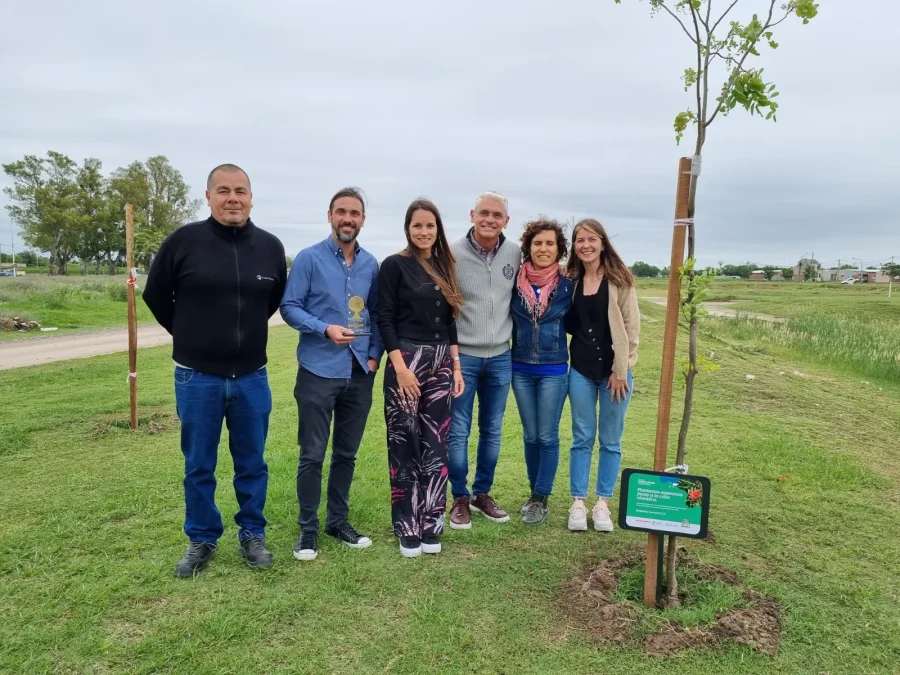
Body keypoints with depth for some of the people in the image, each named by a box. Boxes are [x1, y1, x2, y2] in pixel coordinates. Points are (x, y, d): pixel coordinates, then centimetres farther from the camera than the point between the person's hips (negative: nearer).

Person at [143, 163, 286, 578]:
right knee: (198, 467, 10)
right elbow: (155, 295, 6)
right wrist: (190, 334, 12)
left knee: (252, 464, 12)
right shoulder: (184, 241, -8)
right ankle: (201, 540, 28)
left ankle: (252, 536, 29)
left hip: (252, 377, 2)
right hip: (197, 377, -2)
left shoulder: (270, 247, 0)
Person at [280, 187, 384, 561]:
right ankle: (308, 528, 18)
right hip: (318, 371, -4)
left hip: (360, 372, 4)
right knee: (312, 455, 3)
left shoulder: (371, 264, 8)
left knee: (347, 453, 14)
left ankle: (338, 520, 29)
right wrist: (326, 329, -20)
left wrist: (374, 354, 2)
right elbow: (289, 307, -6)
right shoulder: (309, 258, -5)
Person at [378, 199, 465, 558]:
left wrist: (456, 366, 9)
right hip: (406, 361, -5)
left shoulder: (443, 267, 13)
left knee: (435, 445, 7)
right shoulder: (394, 265, -4)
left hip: (441, 364, 5)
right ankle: (408, 528, 13)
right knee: (405, 446, 1)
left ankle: (430, 526, 17)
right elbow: (385, 319, -9)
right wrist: (400, 366, -16)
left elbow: (449, 321, 15)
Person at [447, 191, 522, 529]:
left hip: (500, 357, 4)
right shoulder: (453, 254, -10)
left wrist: (513, 335, 8)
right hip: (462, 356, -3)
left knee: (492, 431, 13)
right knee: (458, 432, 4)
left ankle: (482, 493, 30)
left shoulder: (515, 254, 0)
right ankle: (460, 498, 21)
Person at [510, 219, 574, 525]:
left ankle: (541, 500, 15)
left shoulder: (567, 285, -4)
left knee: (547, 436, 3)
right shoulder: (515, 282, -2)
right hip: (520, 369, 2)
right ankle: (536, 493, 27)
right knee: (530, 435, 12)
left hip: (554, 370, -2)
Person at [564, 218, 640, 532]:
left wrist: (621, 370, -10)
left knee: (611, 440, 8)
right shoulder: (570, 280, 4)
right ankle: (578, 503, 18)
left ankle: (603, 504, 19)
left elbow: (631, 327, -7)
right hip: (581, 370, 2)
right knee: (582, 437, 8)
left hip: (614, 370, -2)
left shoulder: (619, 280, -5)